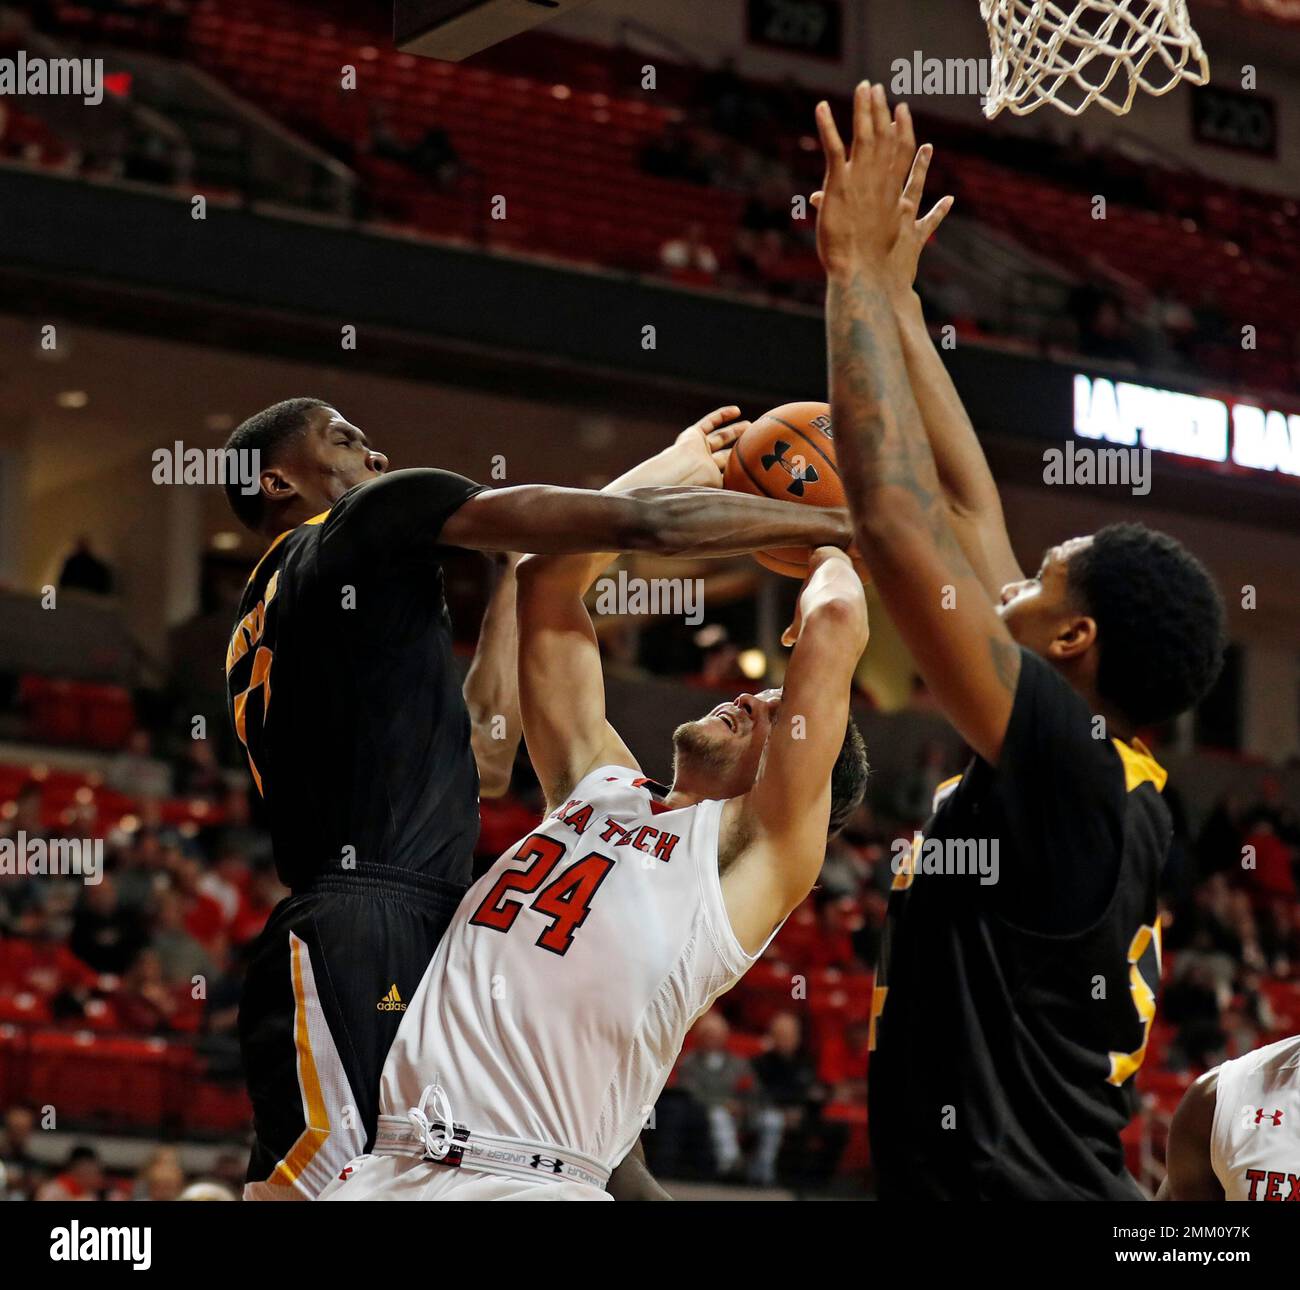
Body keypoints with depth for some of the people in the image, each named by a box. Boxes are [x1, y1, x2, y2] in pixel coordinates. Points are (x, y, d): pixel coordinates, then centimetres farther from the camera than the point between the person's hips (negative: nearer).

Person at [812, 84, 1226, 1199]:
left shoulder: (1065, 764, -14)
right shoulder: (1122, 790, 10)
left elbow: (895, 518, -19)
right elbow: (968, 512, 17)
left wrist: (857, 273, -10)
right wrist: (893, 294, 21)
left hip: (1012, 1181, -9)